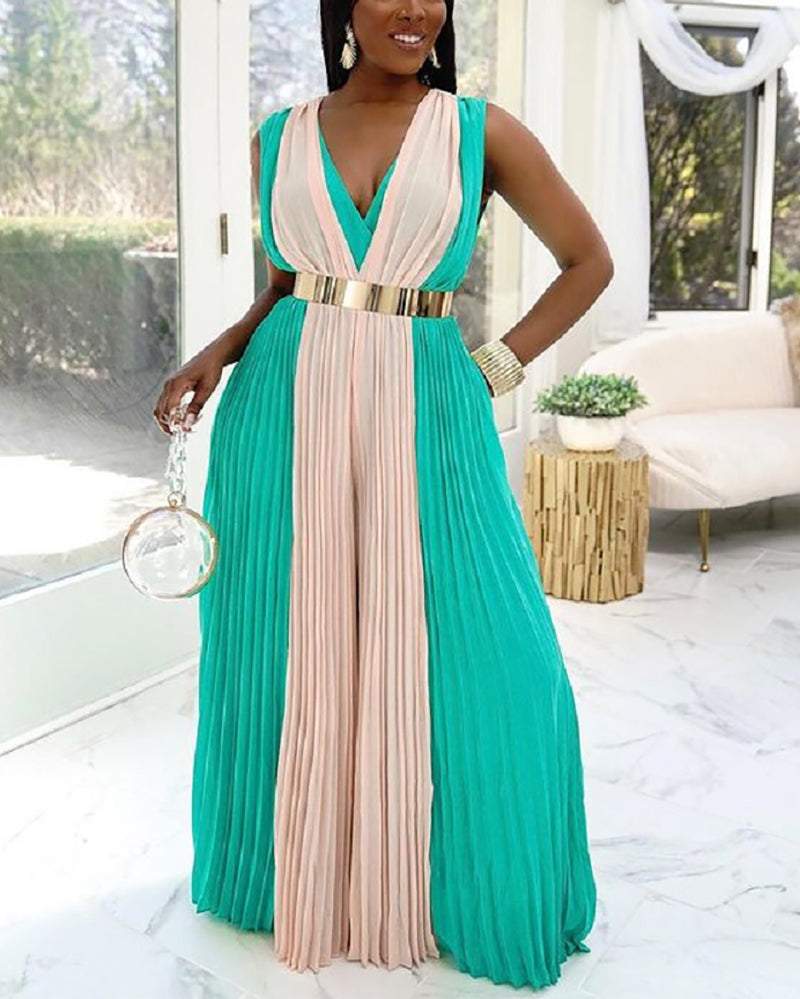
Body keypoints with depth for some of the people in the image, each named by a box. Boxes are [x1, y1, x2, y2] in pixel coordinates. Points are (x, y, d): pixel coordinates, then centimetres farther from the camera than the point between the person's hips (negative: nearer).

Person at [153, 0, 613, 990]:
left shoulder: (481, 129, 3)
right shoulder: (279, 139, 9)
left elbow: (588, 259, 8)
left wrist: (495, 366, 0)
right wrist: (219, 352, 3)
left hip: (424, 423, -1)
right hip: (286, 419, 2)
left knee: (471, 662, 0)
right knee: (294, 655, 10)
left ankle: (470, 895, 26)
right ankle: (300, 879, 33)